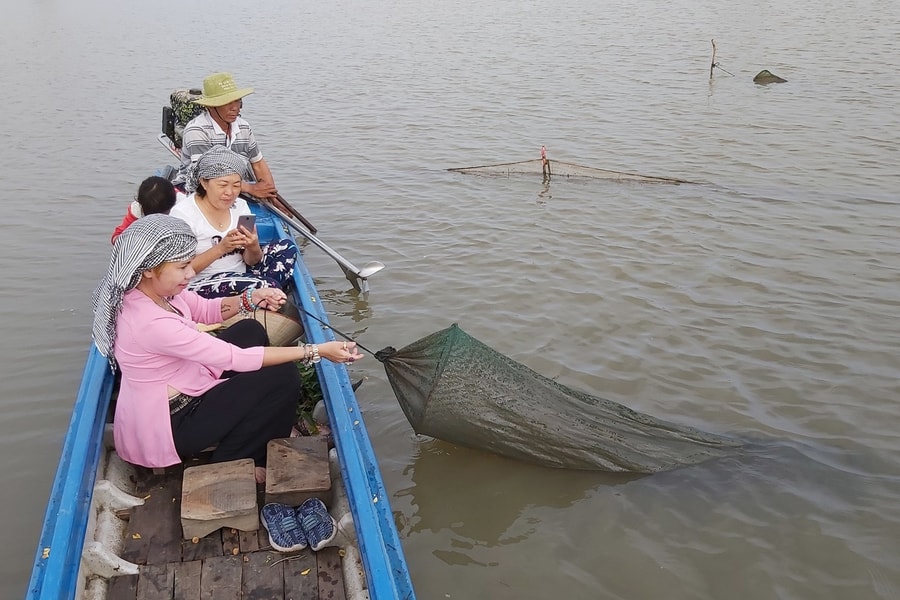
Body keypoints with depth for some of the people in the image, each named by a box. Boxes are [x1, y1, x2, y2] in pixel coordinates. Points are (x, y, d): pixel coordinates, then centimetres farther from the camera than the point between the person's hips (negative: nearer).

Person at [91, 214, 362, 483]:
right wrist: (315, 351, -27)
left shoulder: (155, 288, -9)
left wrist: (250, 299, -12)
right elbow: (235, 359, -30)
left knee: (250, 330, 13)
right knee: (283, 376, -10)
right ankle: (230, 464, 8)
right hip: (165, 428, -9)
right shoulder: (151, 323, -34)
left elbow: (205, 310, 8)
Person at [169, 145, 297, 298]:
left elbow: (251, 261, 5)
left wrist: (253, 248, -19)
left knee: (286, 247, -6)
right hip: (202, 285, -8)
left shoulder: (240, 205, 5)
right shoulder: (182, 213, -12)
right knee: (266, 285, -31)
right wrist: (221, 248, -26)